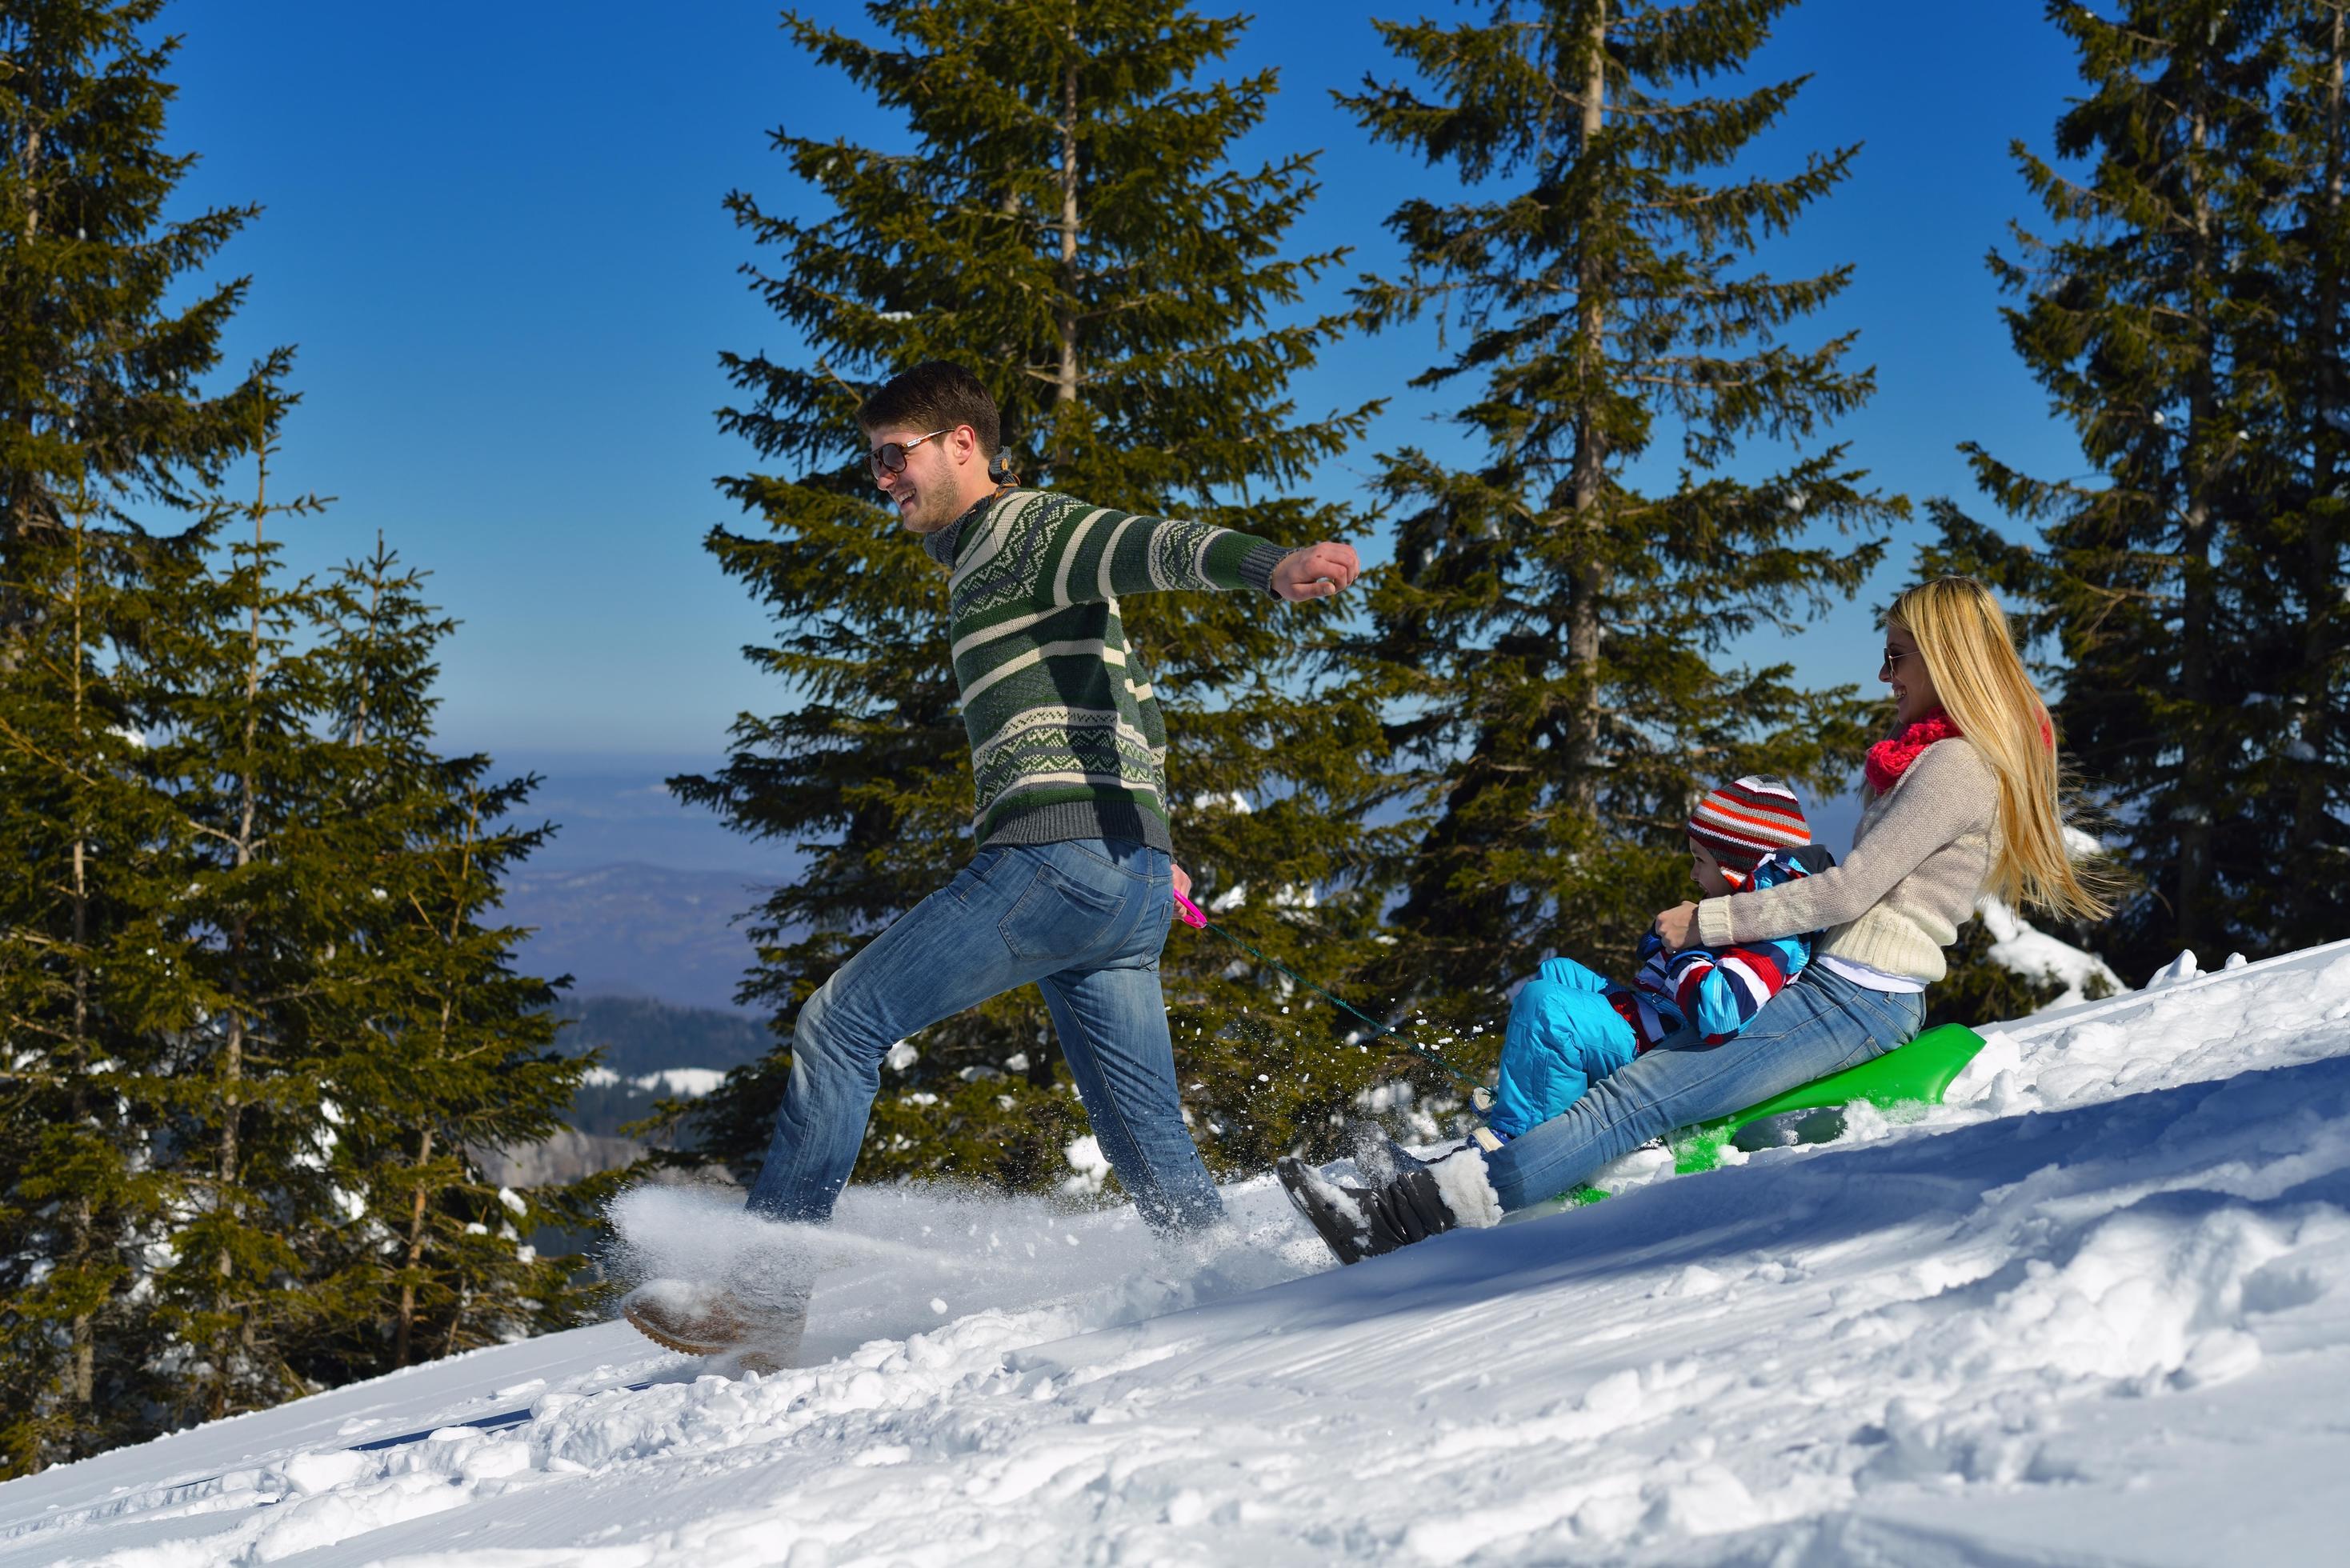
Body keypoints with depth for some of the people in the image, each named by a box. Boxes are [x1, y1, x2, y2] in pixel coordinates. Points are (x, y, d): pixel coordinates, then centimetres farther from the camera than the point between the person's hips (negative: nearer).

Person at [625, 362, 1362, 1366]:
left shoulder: (1020, 531, 1)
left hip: (1059, 855, -10)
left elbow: (1154, 545, -20)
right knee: (1149, 1144, 7)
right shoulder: (989, 566, 30)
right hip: (1131, 880, 10)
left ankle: (764, 1290, -5)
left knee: (841, 1022, -6)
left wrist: (1271, 563, -38)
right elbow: (1138, 706, 33)